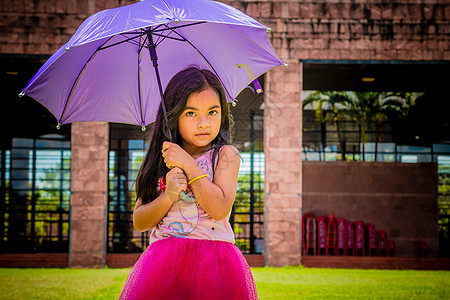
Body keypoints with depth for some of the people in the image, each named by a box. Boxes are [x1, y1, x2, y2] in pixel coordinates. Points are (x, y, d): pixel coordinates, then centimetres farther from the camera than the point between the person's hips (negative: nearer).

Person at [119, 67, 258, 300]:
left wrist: (189, 164, -11)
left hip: (214, 261, -2)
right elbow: (139, 223, 6)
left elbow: (220, 209, -13)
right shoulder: (160, 161, 11)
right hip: (163, 261, 2)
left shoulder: (225, 154, 2)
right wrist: (168, 196, -11)